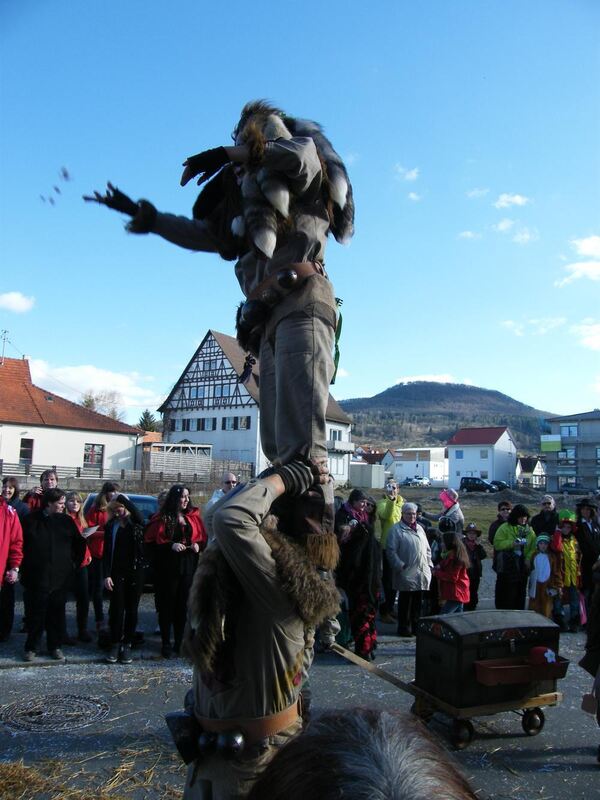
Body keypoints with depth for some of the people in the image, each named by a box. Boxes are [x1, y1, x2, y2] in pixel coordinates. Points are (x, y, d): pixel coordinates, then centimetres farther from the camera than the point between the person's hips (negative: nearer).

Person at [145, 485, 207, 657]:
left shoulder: (194, 516, 6)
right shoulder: (162, 518, -6)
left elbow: (203, 538, 12)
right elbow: (151, 541, -8)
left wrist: (198, 545, -8)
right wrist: (171, 545, -18)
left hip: (188, 567, 3)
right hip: (167, 567, -3)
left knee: (183, 604, 9)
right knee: (167, 605, 4)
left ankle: (180, 642, 21)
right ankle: (166, 643, 16)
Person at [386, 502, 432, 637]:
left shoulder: (419, 529, 16)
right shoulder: (396, 529, -7)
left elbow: (427, 549, 21)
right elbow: (391, 550, -12)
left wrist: (429, 564, 11)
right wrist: (400, 566, -18)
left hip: (422, 573, 6)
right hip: (406, 574, -6)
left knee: (418, 601, 12)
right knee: (405, 602, 2)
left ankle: (416, 626, 24)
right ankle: (404, 628, 13)